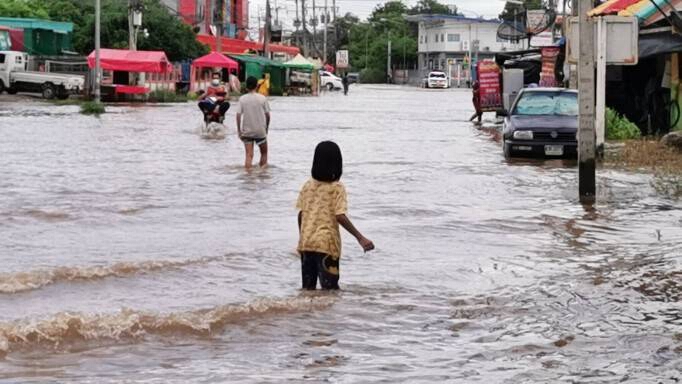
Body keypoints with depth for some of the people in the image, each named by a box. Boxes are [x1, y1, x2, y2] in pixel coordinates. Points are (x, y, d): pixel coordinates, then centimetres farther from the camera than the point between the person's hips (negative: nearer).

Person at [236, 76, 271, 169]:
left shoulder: (242, 99, -4)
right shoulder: (262, 98, -6)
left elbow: (238, 115, -8)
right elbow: (267, 115, -2)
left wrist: (239, 130, -1)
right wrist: (267, 127, 13)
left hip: (247, 131, 1)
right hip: (260, 130, -1)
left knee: (249, 155, 1)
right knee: (264, 153, 17)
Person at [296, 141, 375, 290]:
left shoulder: (307, 185, 6)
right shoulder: (337, 188, -7)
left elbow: (301, 214, 7)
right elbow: (340, 217, -16)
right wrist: (360, 238, -15)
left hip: (306, 242, 5)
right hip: (326, 243, -5)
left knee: (308, 288, 11)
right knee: (330, 288, 0)